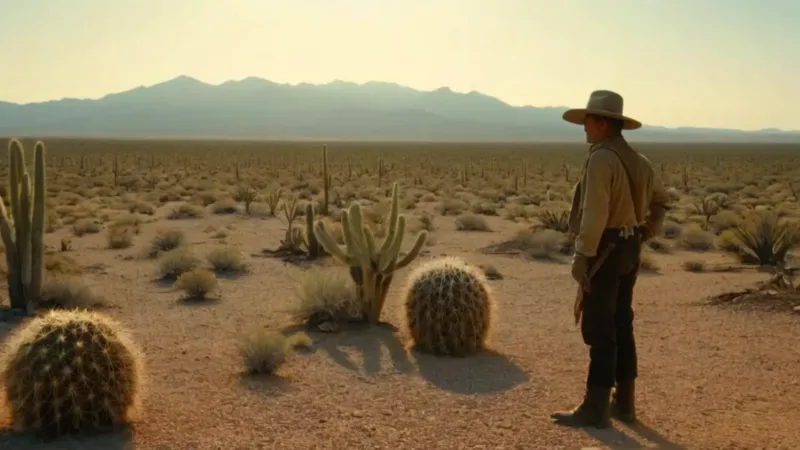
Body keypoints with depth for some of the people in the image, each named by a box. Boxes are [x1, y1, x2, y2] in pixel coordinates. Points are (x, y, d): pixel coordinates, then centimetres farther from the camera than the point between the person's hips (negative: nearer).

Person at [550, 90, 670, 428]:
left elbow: (595, 213, -25)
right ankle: (624, 402, 21)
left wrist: (581, 255, -21)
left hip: (604, 250, -9)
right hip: (629, 250, 9)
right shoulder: (637, 160, 13)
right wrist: (646, 234, 21)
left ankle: (595, 408, 1)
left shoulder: (600, 159, -17)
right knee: (621, 326, 14)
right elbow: (660, 200, 25)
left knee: (599, 330, -4)